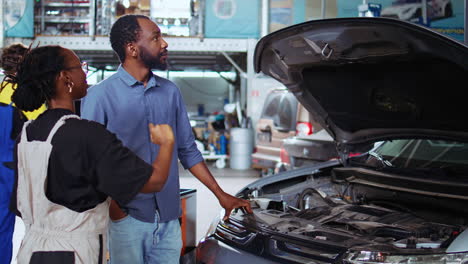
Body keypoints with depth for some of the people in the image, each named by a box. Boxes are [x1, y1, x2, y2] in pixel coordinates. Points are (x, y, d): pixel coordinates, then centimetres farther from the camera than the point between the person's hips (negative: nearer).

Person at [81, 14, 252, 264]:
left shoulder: (170, 92, 9)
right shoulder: (100, 95, -6)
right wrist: (113, 210, -16)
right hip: (127, 219, -4)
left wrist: (221, 195, 12)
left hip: (169, 219, 5)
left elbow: (188, 150, 15)